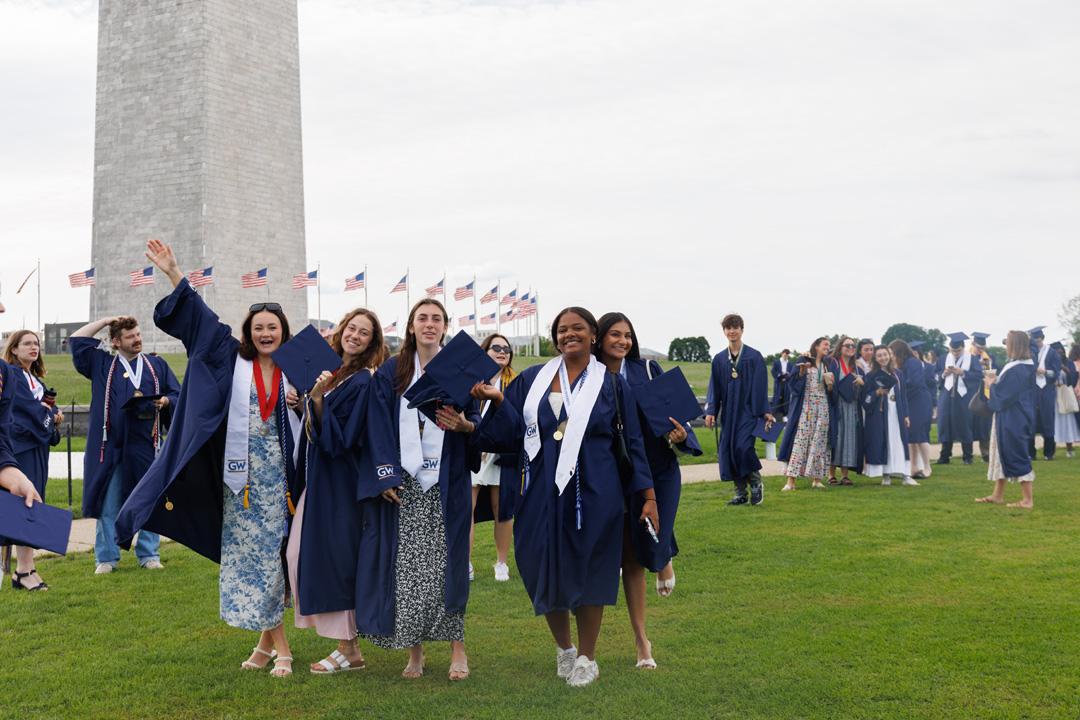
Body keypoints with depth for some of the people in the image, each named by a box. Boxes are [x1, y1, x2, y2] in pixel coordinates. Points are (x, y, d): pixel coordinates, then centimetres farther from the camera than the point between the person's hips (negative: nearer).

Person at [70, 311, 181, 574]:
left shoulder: (157, 364, 12)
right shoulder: (102, 364, 10)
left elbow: (176, 394, 12)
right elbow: (76, 340, 7)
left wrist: (165, 401, -9)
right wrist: (105, 321, 9)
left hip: (147, 444, 1)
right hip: (110, 445, -1)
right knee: (108, 503, 2)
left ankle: (149, 554, 14)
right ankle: (106, 558, 10)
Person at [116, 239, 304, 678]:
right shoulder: (232, 361, 5)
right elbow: (200, 318, 2)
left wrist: (302, 403, -9)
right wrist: (172, 273, -3)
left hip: (278, 475, -1)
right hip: (241, 474, 1)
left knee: (270, 553, 0)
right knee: (247, 554, 3)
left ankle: (271, 639, 7)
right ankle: (274, 642, 12)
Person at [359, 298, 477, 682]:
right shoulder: (390, 372, 6)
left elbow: (477, 421, 7)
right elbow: (380, 426, 1)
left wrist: (463, 425, -16)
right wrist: (386, 475, -9)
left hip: (446, 482, 0)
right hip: (402, 483, 0)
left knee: (446, 562, -1)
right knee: (406, 567, -1)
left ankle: (456, 646, 9)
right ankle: (414, 650, 9)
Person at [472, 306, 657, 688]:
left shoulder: (612, 384, 2)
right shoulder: (532, 380, 6)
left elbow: (633, 442, 3)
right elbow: (516, 433, 3)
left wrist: (648, 495, 0)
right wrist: (498, 401, -13)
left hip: (593, 493, -2)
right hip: (544, 492, 2)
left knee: (588, 571, 3)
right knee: (545, 570, 6)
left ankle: (586, 658, 20)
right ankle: (564, 648, 29)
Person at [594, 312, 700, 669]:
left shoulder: (648, 370, -2)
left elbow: (673, 410, -2)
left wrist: (680, 435, -22)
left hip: (657, 470, -1)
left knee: (652, 549, -12)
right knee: (630, 558, 5)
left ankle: (665, 557, 29)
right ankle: (642, 642, 19)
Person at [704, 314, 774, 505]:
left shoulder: (754, 357, -1)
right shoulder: (719, 359, 9)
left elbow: (760, 386, -3)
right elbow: (715, 388, 9)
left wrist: (765, 411, -8)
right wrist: (711, 411, 0)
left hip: (747, 410, -4)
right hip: (728, 412, 4)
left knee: (743, 447, -17)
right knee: (728, 451, 1)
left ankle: (756, 483, 8)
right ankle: (741, 493, 12)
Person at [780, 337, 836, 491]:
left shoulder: (829, 364, 15)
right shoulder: (804, 361, 5)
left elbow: (833, 391, 14)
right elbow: (795, 384, -1)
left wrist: (830, 384, -7)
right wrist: (802, 371, -17)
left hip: (823, 407, 4)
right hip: (805, 406, -4)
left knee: (819, 442, 0)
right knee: (800, 440, -10)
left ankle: (816, 479, 5)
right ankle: (791, 481, -13)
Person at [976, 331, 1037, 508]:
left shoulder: (1015, 370, -24)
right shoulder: (1026, 367, 7)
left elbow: (1002, 396, -22)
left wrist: (991, 384, -5)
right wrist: (997, 380, 5)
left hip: (1012, 420, -10)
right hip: (1013, 419, 10)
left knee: (1016, 457, -3)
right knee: (1002, 454, 17)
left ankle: (1028, 500, 3)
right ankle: (997, 495, 25)